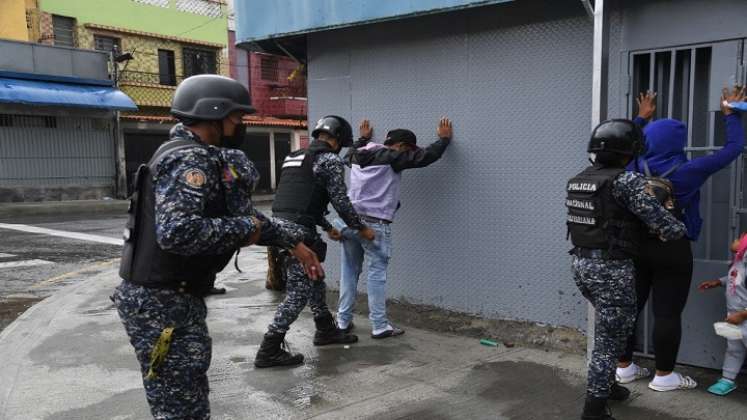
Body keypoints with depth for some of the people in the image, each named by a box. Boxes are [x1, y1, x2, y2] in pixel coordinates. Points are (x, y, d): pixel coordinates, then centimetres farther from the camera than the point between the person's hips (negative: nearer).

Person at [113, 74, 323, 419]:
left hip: (172, 299, 11)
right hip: (162, 304, -11)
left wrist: (293, 241, 20)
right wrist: (244, 228, -20)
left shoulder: (198, 158, 14)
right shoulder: (190, 160, -18)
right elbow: (177, 231, -34)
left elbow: (242, 215, 21)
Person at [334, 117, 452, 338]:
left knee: (349, 272, 12)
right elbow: (425, 156, -4)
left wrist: (363, 138, 55)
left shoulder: (359, 155, 14)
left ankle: (343, 321, 18)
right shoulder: (392, 157, -7)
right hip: (374, 224, -7)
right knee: (377, 274, -1)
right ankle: (380, 327, 4)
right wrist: (444, 138, 13)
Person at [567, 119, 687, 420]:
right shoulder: (626, 181, -15)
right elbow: (659, 219, -16)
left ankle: (605, 385, 39)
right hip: (611, 270, -8)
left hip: (581, 264, 8)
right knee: (610, 338, 4)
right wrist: (680, 231, 7)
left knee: (610, 328, 27)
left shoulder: (577, 181, 8)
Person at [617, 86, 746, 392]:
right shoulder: (688, 171, -13)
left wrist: (642, 118, 32)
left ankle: (624, 367, 19)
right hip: (672, 249, -5)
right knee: (667, 313, 3)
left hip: (636, 246, 5)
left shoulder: (634, 168, -2)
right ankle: (664, 376, 12)